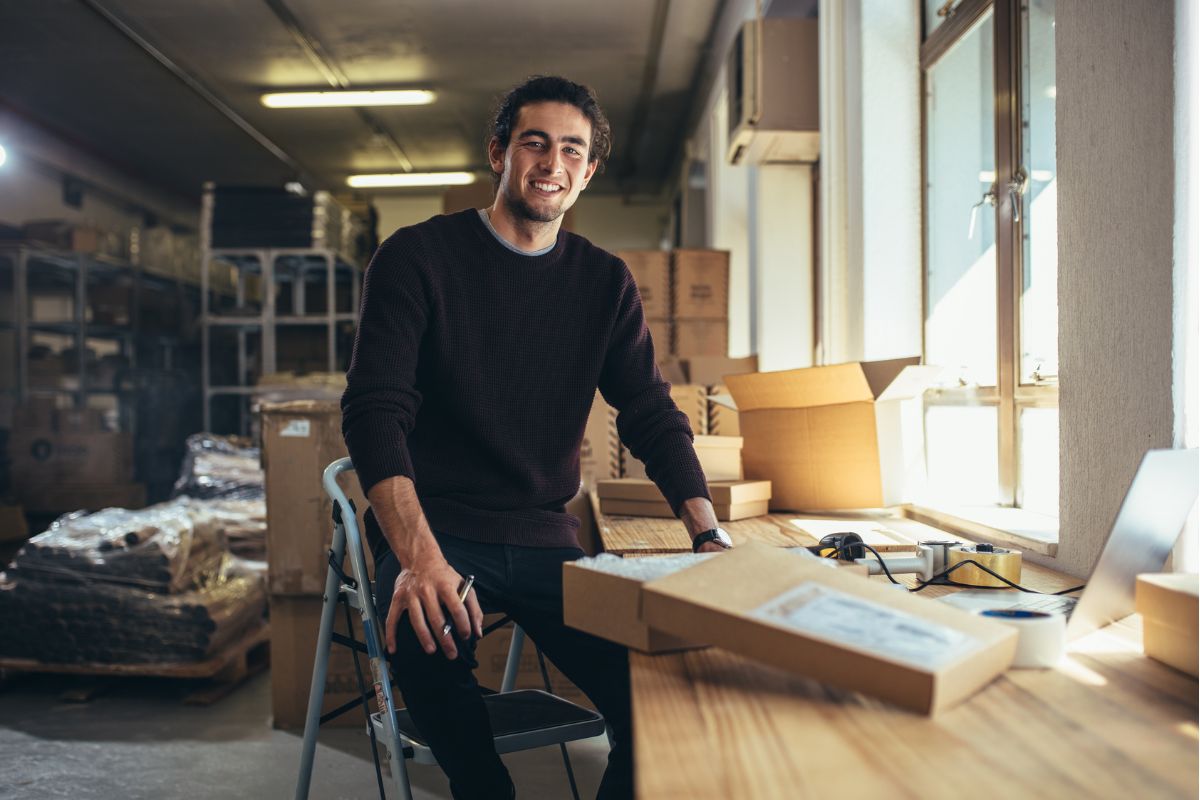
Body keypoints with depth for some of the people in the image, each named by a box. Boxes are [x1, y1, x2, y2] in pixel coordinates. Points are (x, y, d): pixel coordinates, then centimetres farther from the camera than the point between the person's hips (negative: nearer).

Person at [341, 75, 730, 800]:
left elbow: (654, 416, 6)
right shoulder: (418, 257, -3)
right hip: (436, 530, -3)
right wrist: (420, 556, -28)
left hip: (545, 541, 3)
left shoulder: (606, 282, 9)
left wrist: (712, 536, -11)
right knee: (427, 633, -34)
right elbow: (375, 412, -12)